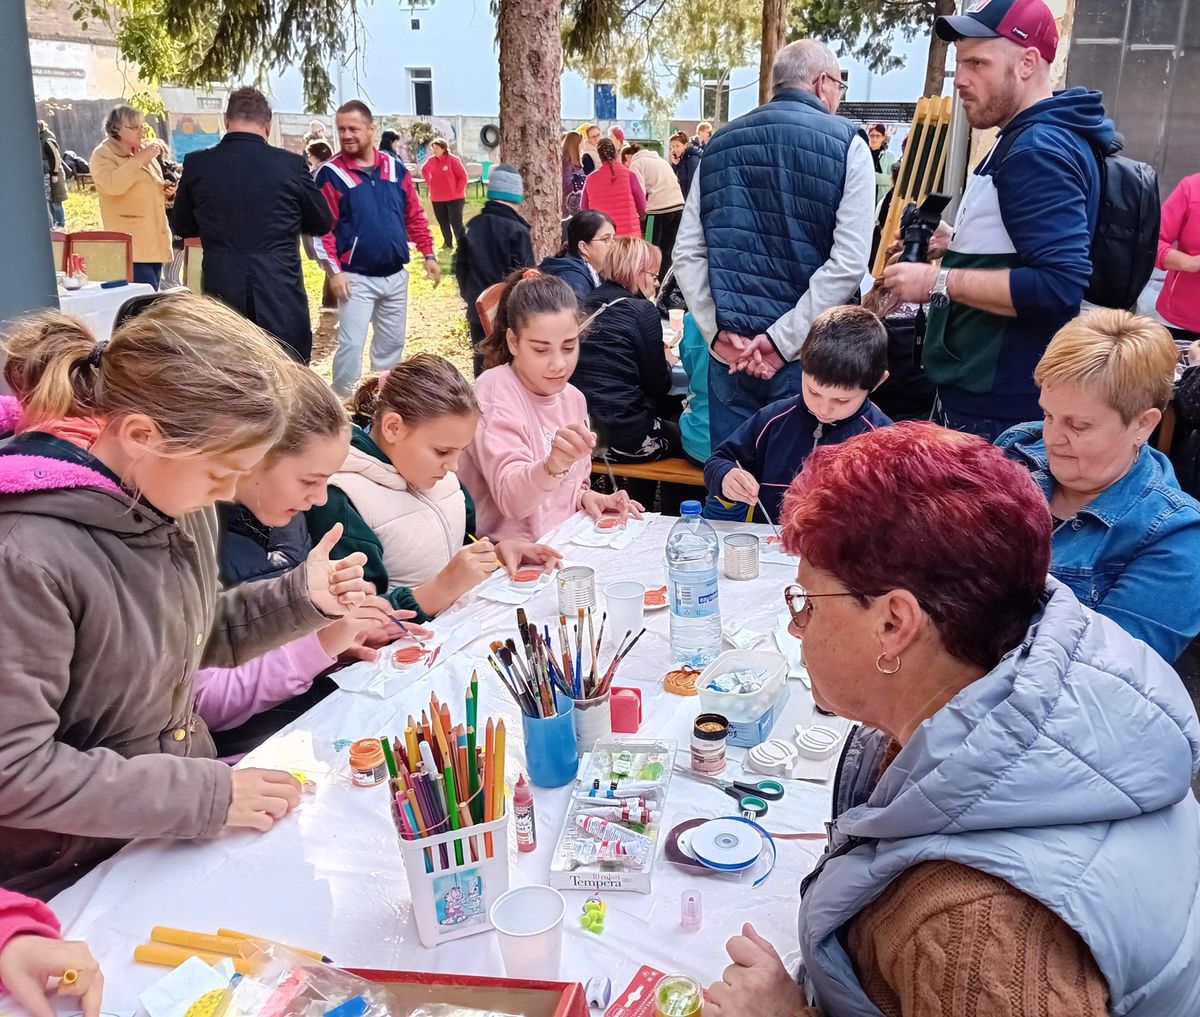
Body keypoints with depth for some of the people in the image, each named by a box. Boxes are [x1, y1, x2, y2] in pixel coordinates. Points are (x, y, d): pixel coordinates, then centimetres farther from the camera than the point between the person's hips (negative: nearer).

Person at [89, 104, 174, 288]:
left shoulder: (145, 152, 20)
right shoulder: (103, 155, -3)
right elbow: (111, 185, -24)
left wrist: (168, 192, 9)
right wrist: (141, 159, -20)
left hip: (156, 243, 8)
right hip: (131, 247, -8)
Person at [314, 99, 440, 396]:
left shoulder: (395, 167, 5)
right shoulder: (330, 173, -8)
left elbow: (415, 216, 10)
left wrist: (428, 255, 5)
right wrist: (334, 271, -18)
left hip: (396, 275, 5)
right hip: (356, 278, -5)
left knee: (392, 343, 14)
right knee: (351, 344, -8)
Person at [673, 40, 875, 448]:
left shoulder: (720, 144, 10)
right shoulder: (845, 144, -2)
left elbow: (687, 253, 3)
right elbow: (848, 263, -13)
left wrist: (719, 331, -3)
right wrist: (782, 340, -13)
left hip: (729, 351, 4)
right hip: (807, 354, -3)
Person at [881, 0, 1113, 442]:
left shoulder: (1039, 151, -18)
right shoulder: (1029, 139, 16)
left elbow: (1059, 285, -28)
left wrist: (939, 282, -22)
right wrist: (959, 243, 13)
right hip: (977, 395, 11)